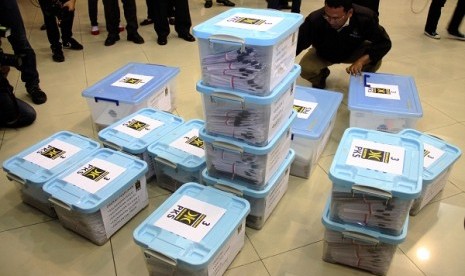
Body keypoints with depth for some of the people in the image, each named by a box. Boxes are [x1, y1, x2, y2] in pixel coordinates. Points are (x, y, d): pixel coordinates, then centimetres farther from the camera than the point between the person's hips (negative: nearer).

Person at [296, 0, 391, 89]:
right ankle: (321, 75, 12)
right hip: (323, 54, 0)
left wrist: (361, 61, -40)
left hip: (353, 51, 0)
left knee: (375, 59, -27)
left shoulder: (365, 18, -33)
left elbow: (384, 43, -25)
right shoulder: (314, 19, -37)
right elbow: (297, 43, -31)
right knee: (305, 70, -27)